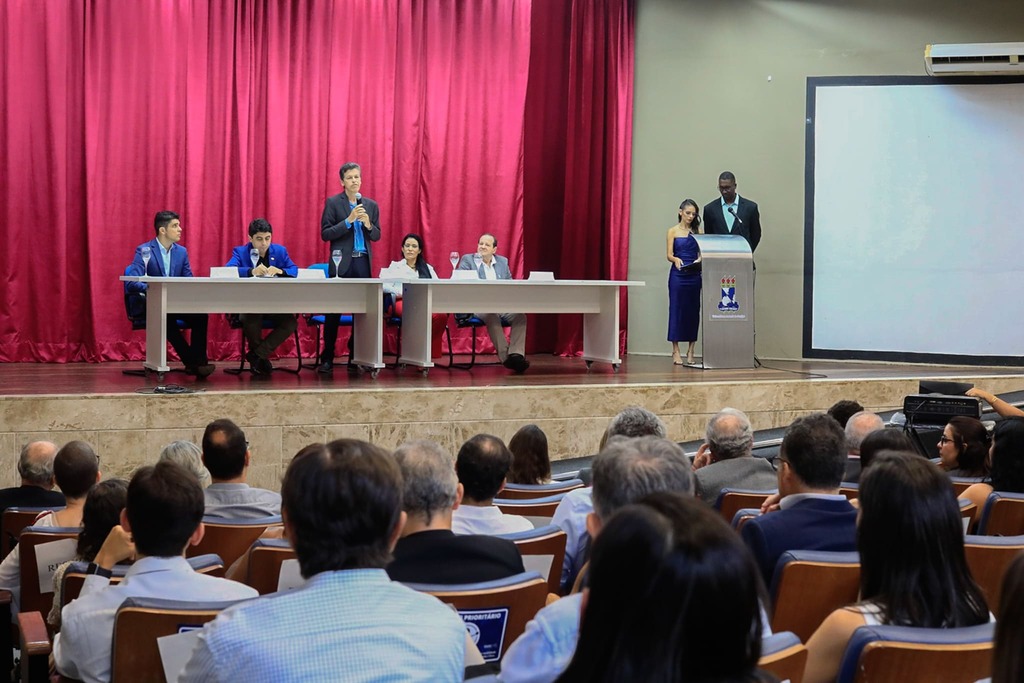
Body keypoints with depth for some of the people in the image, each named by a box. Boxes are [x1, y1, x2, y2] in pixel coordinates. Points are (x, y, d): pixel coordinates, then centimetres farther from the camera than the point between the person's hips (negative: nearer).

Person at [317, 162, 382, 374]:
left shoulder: (371, 205, 12)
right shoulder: (333, 203, 1)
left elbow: (377, 236, 13)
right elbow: (325, 234, -5)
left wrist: (368, 225, -8)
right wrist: (348, 221, -14)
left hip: (363, 263, 4)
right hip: (341, 263, -4)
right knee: (334, 312, -4)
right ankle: (327, 358, 0)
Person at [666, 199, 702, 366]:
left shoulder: (698, 232, 10)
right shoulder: (673, 231, 3)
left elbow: (702, 253, 6)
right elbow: (669, 254, -3)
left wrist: (699, 260, -17)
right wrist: (676, 260, -25)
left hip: (694, 275, 2)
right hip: (678, 274, -2)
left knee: (693, 311, 2)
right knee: (676, 309, -3)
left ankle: (690, 352, 9)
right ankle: (676, 352, 1)